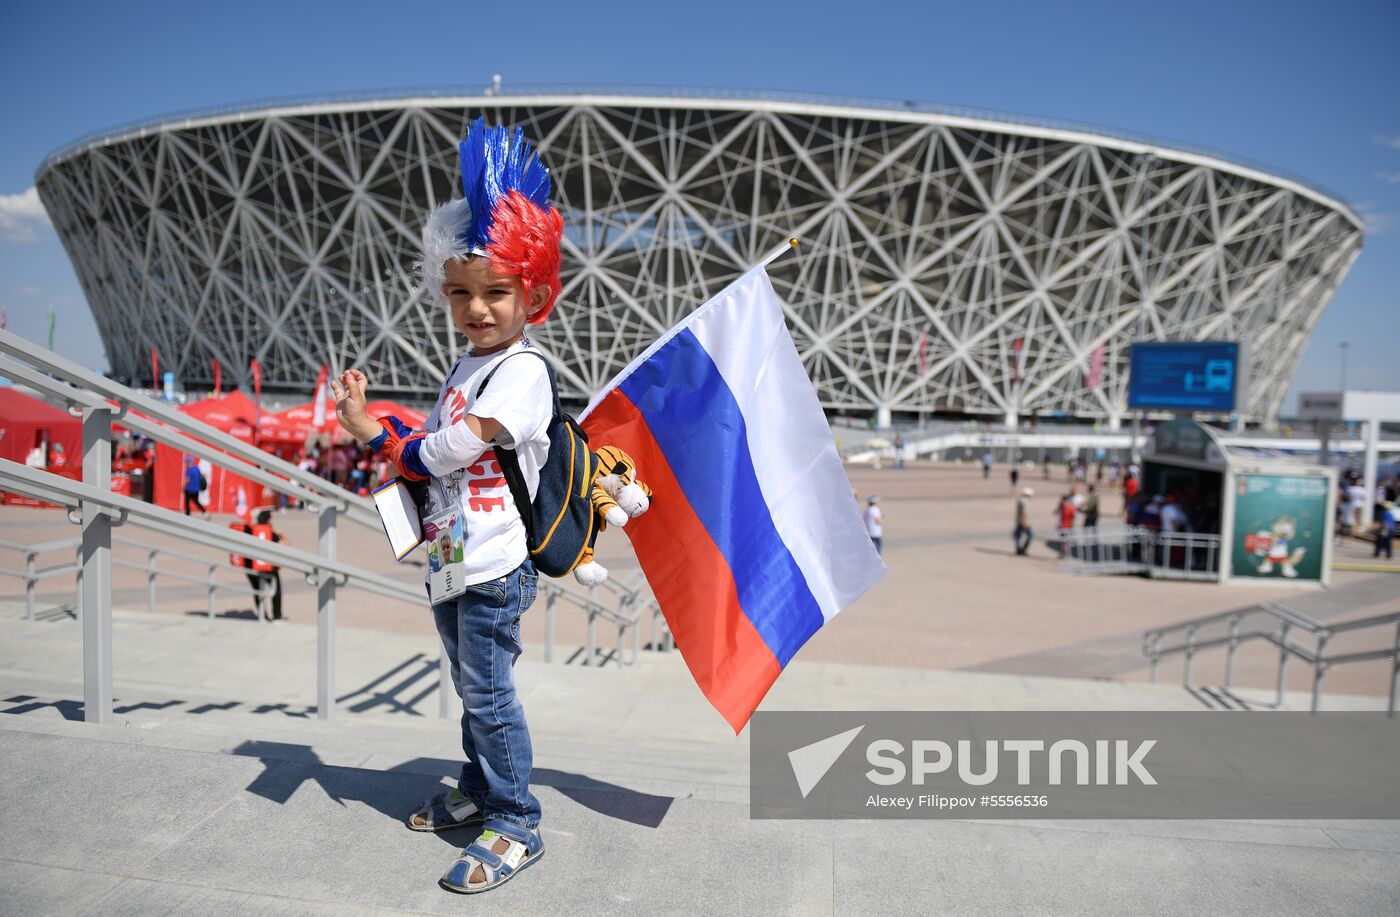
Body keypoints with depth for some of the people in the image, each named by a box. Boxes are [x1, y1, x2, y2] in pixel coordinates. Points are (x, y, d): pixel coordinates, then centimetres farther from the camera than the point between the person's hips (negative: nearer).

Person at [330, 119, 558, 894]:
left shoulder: (522, 371, -16)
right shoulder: (464, 369, 13)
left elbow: (450, 449, -21)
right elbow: (440, 455, 12)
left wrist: (374, 432, -8)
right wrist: (370, 416, -1)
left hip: (493, 568, -9)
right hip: (451, 562, 9)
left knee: (489, 695, 0)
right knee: (471, 688, 21)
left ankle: (515, 826, 15)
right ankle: (479, 791, 38)